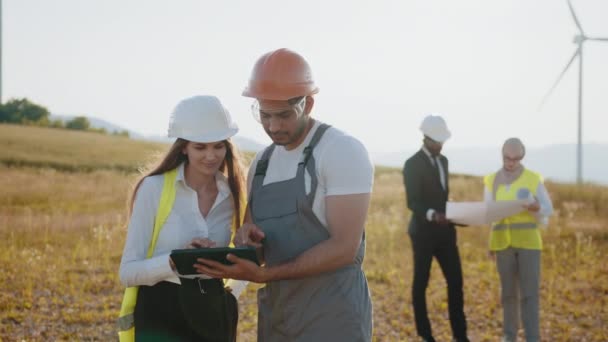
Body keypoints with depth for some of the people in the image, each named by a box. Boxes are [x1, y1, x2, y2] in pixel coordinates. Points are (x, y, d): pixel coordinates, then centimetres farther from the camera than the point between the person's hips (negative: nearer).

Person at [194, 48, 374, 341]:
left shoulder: (343, 151, -10)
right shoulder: (261, 163, 12)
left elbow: (344, 248, -17)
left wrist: (263, 275, -21)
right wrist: (246, 237, -6)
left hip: (332, 317, -7)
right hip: (276, 316, 7)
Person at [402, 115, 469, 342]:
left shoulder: (443, 161, 14)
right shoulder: (413, 164, -11)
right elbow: (412, 202, -19)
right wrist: (431, 214, -35)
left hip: (444, 230, 7)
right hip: (424, 232, -7)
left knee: (455, 281, 3)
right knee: (421, 282, 4)